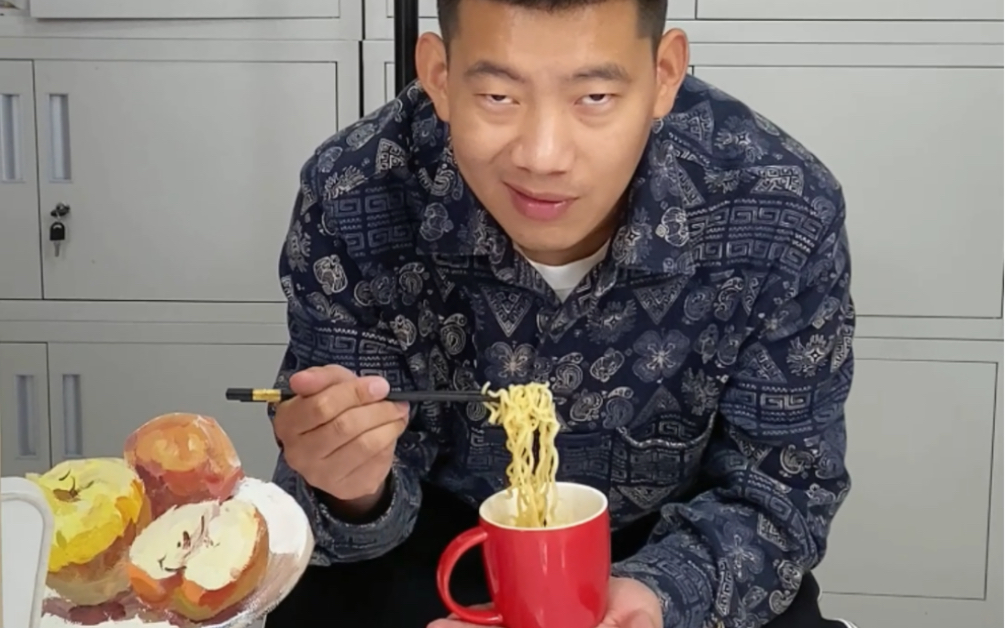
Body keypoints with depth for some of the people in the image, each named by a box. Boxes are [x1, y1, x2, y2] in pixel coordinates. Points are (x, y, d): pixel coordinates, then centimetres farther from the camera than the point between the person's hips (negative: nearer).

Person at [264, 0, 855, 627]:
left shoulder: (787, 215, -24)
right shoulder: (349, 205, -24)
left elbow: (783, 486, -14)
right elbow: (365, 495, -13)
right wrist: (356, 492, -37)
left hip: (669, 548, 1)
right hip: (444, 536, 0)